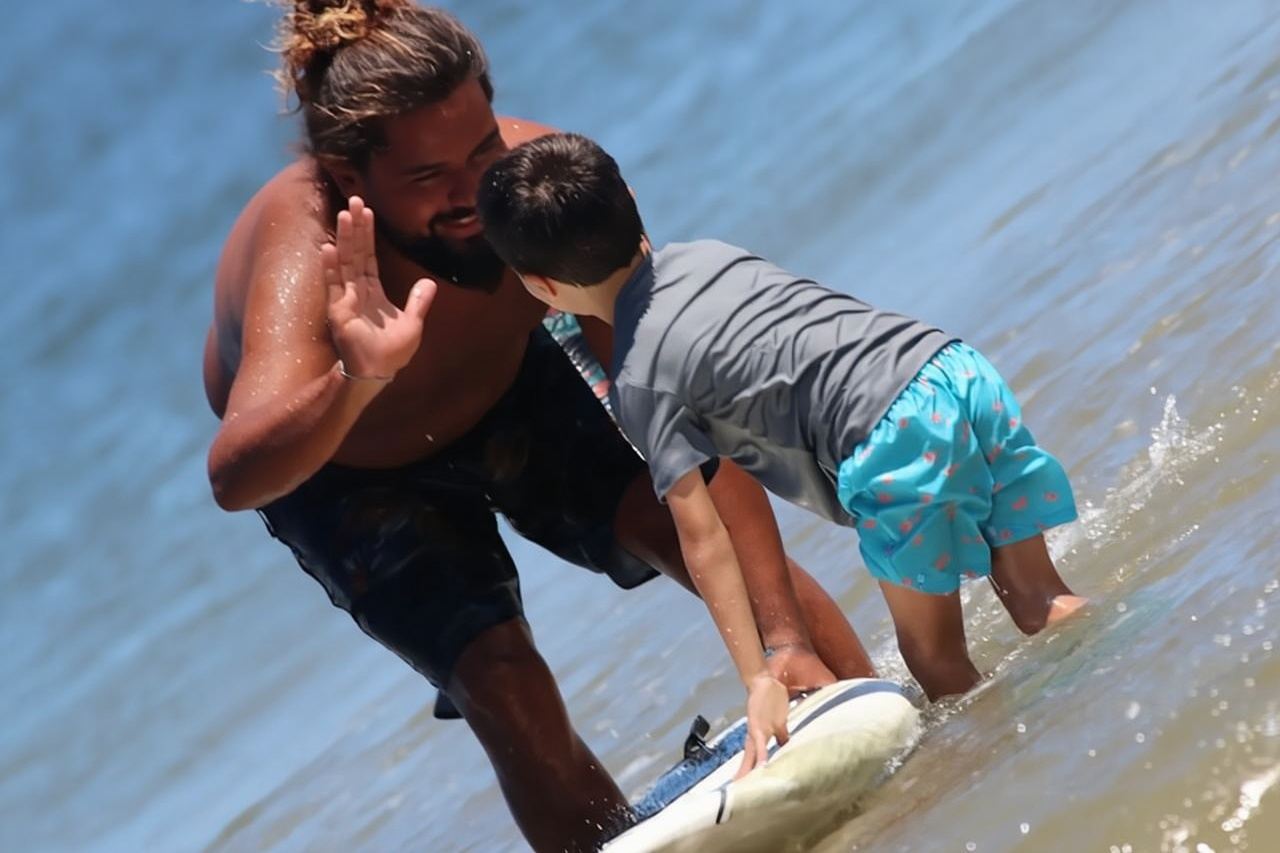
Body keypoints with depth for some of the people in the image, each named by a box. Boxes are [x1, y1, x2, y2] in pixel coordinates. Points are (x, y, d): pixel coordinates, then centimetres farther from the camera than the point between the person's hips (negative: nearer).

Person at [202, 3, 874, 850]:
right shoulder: (308, 267, -41)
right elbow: (234, 477, -58)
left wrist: (786, 638, -37)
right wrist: (353, 383, -78)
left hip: (513, 393, 2)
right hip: (350, 476, -2)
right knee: (505, 687, -16)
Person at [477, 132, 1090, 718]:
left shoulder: (641, 382, -2)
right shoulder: (704, 254, 17)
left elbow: (704, 538, -3)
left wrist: (757, 680, -1)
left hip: (897, 439, -7)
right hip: (959, 365, 7)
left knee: (938, 668, 6)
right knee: (1040, 604, 15)